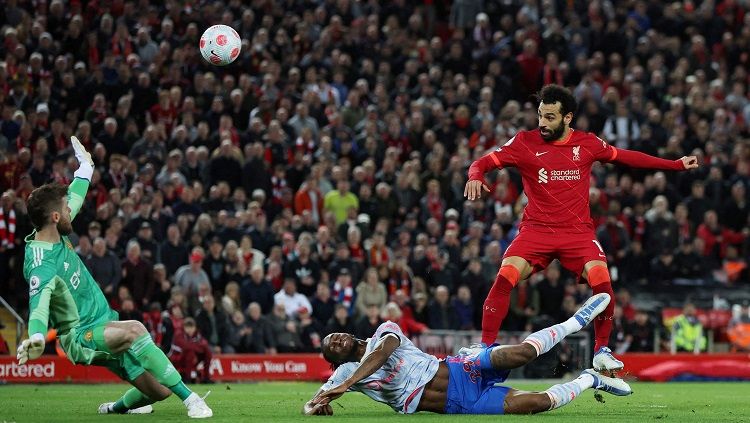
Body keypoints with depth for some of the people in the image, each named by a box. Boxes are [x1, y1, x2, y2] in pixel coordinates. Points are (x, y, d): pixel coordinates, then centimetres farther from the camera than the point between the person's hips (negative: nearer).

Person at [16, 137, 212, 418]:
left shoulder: (57, 236, 3)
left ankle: (118, 408, 35)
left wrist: (85, 169, 37)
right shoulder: (41, 263, -24)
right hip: (82, 338, -9)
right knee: (134, 329, -38)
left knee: (160, 390, 2)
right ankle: (190, 398, -36)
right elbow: (39, 303, -41)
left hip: (106, 326, 9)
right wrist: (36, 337, -61)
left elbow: (73, 201, 23)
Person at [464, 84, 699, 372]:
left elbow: (625, 157, 19)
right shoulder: (524, 142, -1)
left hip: (578, 231, 1)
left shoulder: (587, 143, 5)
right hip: (536, 228, -1)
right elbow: (484, 162, 0)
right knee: (505, 278, -23)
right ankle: (486, 346, -11)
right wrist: (475, 176, -26)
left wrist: (676, 164, 21)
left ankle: (602, 350, 1)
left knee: (602, 283, -20)